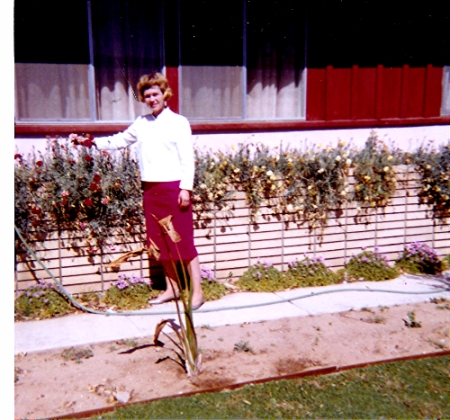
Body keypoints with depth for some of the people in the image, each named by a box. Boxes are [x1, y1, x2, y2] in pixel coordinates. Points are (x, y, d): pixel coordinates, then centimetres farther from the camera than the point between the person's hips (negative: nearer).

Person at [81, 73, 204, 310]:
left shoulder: (178, 122, -3)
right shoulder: (141, 123, 13)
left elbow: (187, 158, -7)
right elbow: (121, 140, 28)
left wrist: (186, 188, -14)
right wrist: (95, 143, 20)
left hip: (173, 188, -6)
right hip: (151, 189, 6)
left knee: (183, 241, -4)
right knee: (160, 242, 11)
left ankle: (197, 292, 4)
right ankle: (171, 288, 23)